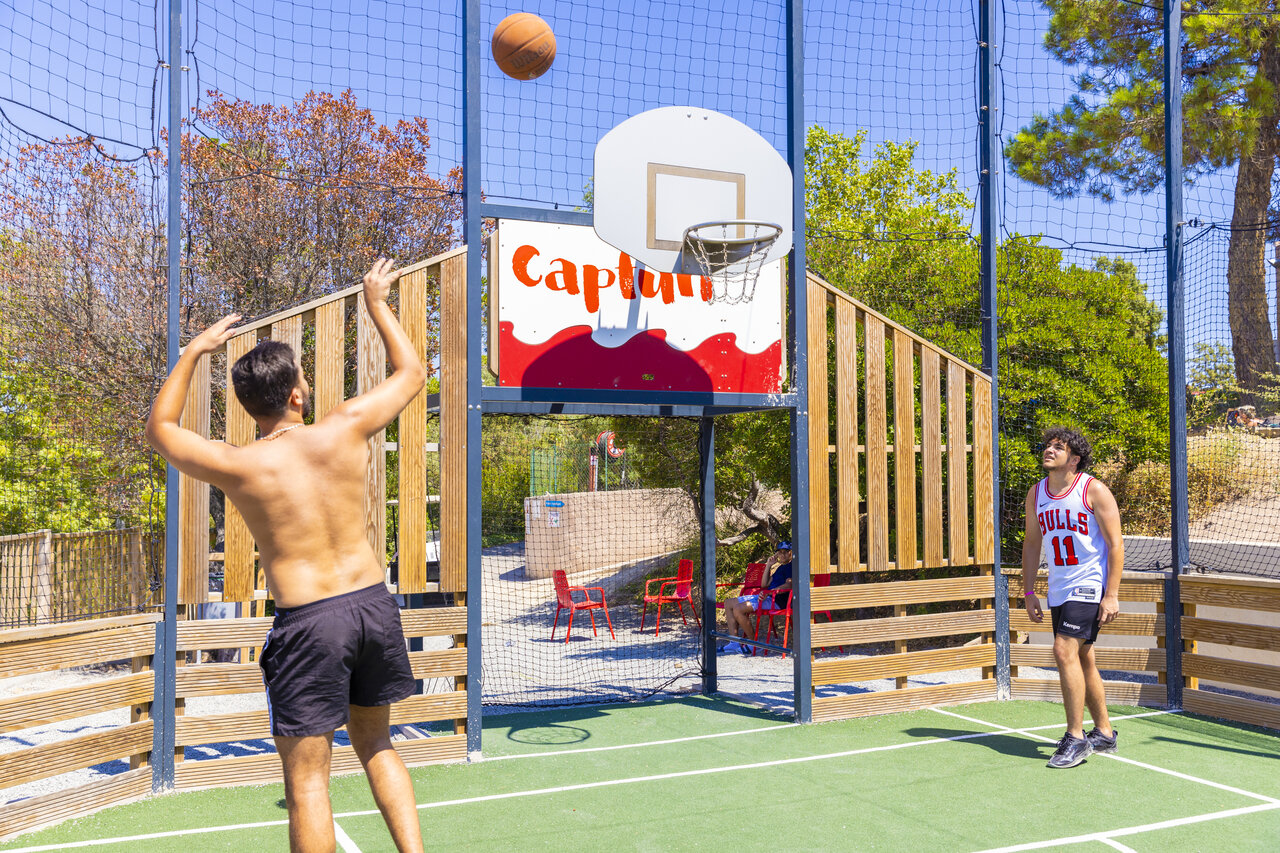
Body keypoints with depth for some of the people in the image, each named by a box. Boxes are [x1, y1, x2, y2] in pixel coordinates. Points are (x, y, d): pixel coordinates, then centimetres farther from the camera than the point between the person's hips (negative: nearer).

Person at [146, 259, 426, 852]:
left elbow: (159, 429, 12)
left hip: (308, 619, -4)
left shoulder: (235, 467, -9)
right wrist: (377, 306, 23)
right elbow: (411, 373, 12)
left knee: (306, 779, 6)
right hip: (372, 600, 4)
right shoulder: (345, 430, -5)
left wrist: (192, 353, 17)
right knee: (375, 745, 24)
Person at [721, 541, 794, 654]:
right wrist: (768, 565, 16)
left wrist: (768, 593, -28)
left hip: (776, 600, -10)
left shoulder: (791, 566, -3)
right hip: (767, 596, 10)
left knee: (738, 609, -27)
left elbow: (788, 585, -20)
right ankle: (734, 642, -2)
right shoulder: (780, 567, 26)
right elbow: (765, 584, 24)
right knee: (729, 604, 7)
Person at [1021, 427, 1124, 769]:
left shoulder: (1094, 490, -10)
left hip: (1089, 587, -7)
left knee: (1065, 651, -17)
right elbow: (1032, 543, 15)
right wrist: (1028, 591, 12)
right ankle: (1104, 734, 26)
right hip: (1058, 591, 7)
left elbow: (1115, 544, -10)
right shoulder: (1036, 494, 7)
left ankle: (1076, 738, -7)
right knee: (1081, 659, 12)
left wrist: (1111, 595, -15)